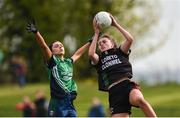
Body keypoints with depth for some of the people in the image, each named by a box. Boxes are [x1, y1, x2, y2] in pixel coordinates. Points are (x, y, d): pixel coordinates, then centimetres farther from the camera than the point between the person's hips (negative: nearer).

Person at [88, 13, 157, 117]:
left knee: (138, 99, -38)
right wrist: (97, 33, 7)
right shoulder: (99, 59, 23)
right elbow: (91, 54, 0)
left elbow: (130, 39, 3)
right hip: (114, 92, 2)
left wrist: (116, 25, 8)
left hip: (127, 84, -2)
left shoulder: (120, 52, 20)